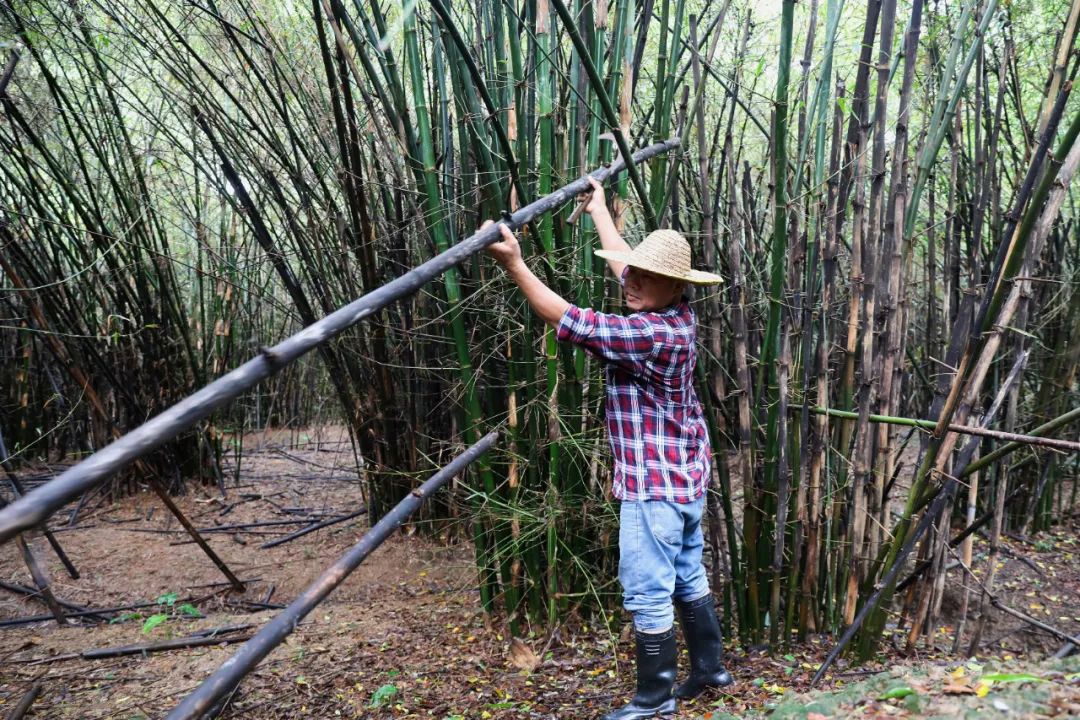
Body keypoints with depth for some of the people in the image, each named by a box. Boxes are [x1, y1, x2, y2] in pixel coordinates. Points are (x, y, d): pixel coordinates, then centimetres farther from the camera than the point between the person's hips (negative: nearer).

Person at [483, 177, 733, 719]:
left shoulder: (651, 333, -24)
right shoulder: (677, 316, 3)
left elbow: (571, 322, -28)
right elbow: (624, 259, 18)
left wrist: (515, 265, -30)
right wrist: (599, 210, 30)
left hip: (655, 483, -10)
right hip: (686, 476, 10)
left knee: (647, 594, 2)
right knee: (688, 579, 21)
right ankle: (710, 668, 34)